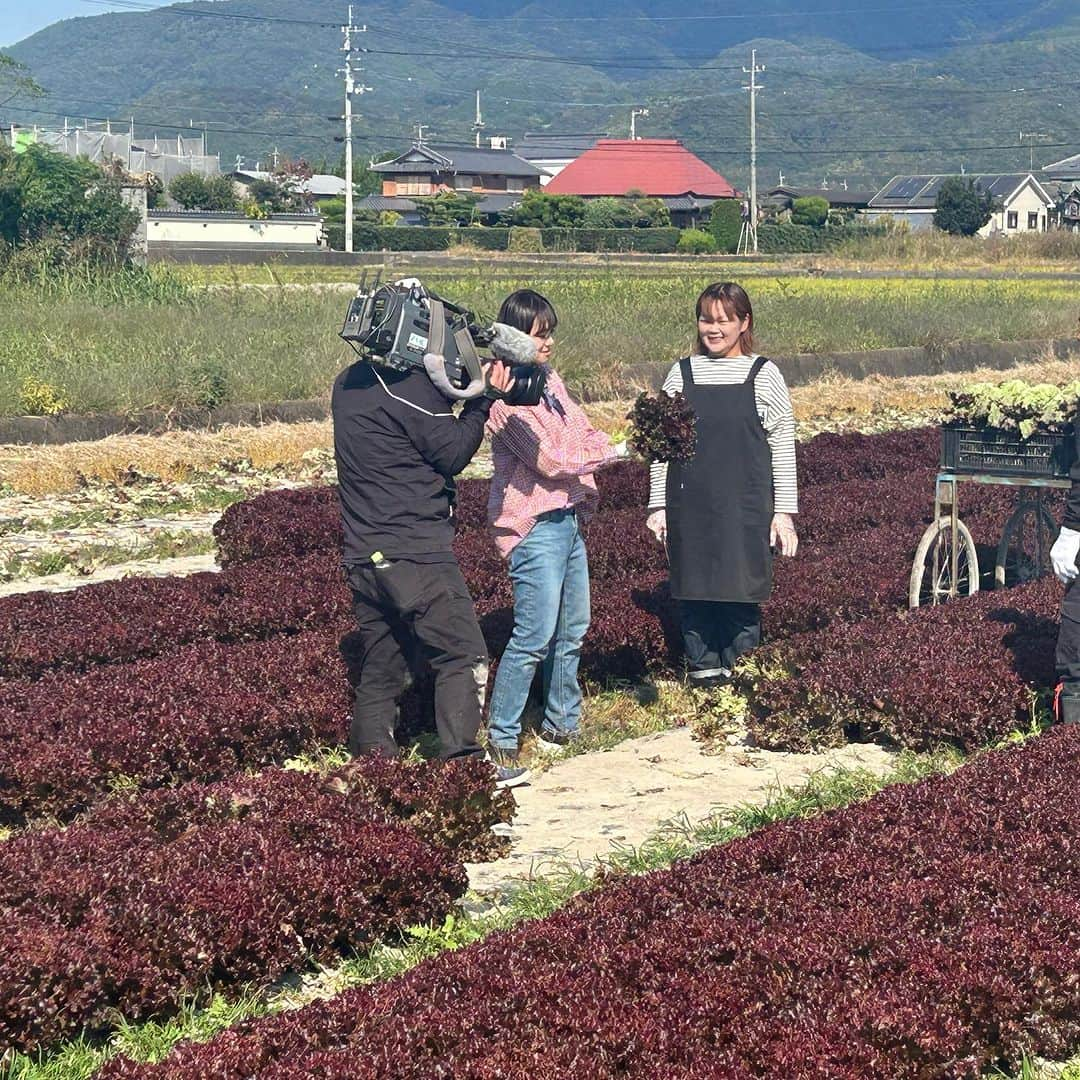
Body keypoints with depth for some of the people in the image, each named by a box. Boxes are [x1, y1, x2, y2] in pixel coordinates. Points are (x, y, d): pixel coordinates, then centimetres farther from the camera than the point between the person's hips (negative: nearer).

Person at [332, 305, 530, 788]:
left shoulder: (348, 385, 13)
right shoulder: (412, 387, -13)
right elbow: (452, 454, -6)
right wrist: (482, 400, 1)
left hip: (363, 556, 8)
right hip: (416, 554, -8)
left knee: (379, 671, 11)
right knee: (463, 655, -2)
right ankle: (463, 766, -8)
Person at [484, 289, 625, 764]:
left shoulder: (550, 380, 11)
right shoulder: (507, 397, -16)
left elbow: (584, 430, 12)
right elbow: (549, 460, -18)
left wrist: (625, 444, -6)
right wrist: (610, 454, -14)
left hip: (568, 518, 9)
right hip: (534, 525, -9)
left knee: (572, 631, 15)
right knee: (535, 635, -10)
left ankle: (561, 725, 28)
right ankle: (500, 737, -2)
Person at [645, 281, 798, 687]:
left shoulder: (763, 376, 1)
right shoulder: (681, 374, 7)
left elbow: (782, 447, 2)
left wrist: (784, 512, -2)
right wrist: (658, 505, 5)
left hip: (745, 513, -2)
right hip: (690, 511, 2)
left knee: (742, 598, 0)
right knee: (694, 597, 4)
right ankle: (703, 678, 14)